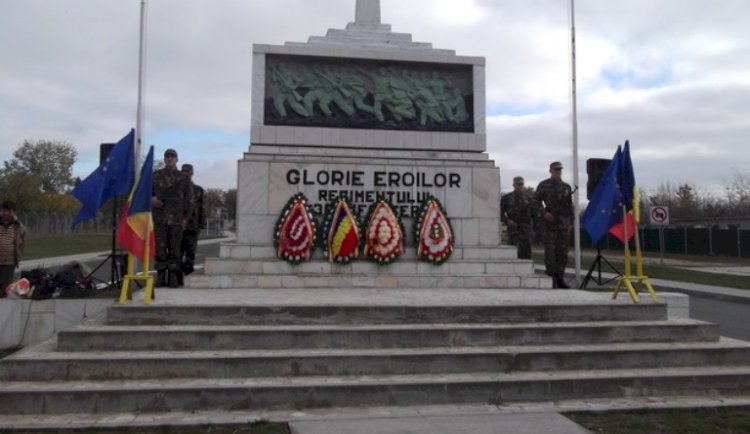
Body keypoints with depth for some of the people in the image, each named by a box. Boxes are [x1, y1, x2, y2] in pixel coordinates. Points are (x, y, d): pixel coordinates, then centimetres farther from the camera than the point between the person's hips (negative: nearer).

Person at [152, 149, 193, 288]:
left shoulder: (184, 178, 9)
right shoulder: (156, 175, 11)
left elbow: (189, 198, 8)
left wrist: (186, 218, 0)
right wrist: (151, 198, -9)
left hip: (176, 219, -1)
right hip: (159, 217, 1)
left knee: (174, 249, 1)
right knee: (160, 247, 0)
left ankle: (173, 277, 5)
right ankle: (160, 276, 7)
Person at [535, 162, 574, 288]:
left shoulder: (566, 186, 16)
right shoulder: (544, 185, 2)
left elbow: (570, 206, 18)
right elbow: (536, 201, 0)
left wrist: (571, 222, 11)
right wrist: (544, 213, -14)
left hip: (564, 224, 5)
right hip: (550, 222, -5)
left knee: (563, 252, 5)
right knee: (550, 251, -5)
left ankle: (560, 278, 13)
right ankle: (551, 278, -1)